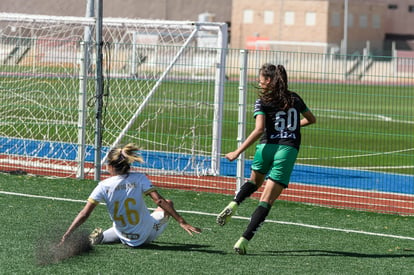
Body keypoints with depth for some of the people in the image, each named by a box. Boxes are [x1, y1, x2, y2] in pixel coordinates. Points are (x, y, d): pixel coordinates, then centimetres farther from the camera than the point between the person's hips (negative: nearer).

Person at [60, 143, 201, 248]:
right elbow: (159, 201, -19)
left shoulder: (103, 186, -12)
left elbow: (84, 214, -15)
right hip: (147, 235, -1)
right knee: (168, 204, 24)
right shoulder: (139, 179, -13)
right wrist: (182, 222, -17)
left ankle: (101, 237, 6)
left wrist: (65, 237, -12)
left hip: (125, 237, 1)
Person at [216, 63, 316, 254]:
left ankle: (233, 205, 6)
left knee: (254, 181, 31)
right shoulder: (294, 99, 13)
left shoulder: (262, 102, 0)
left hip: (267, 146, -1)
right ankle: (244, 240, -12)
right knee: (266, 201, -2)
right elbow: (311, 119, 28)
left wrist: (238, 152, -12)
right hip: (288, 149, 1)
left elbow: (259, 130, -14)